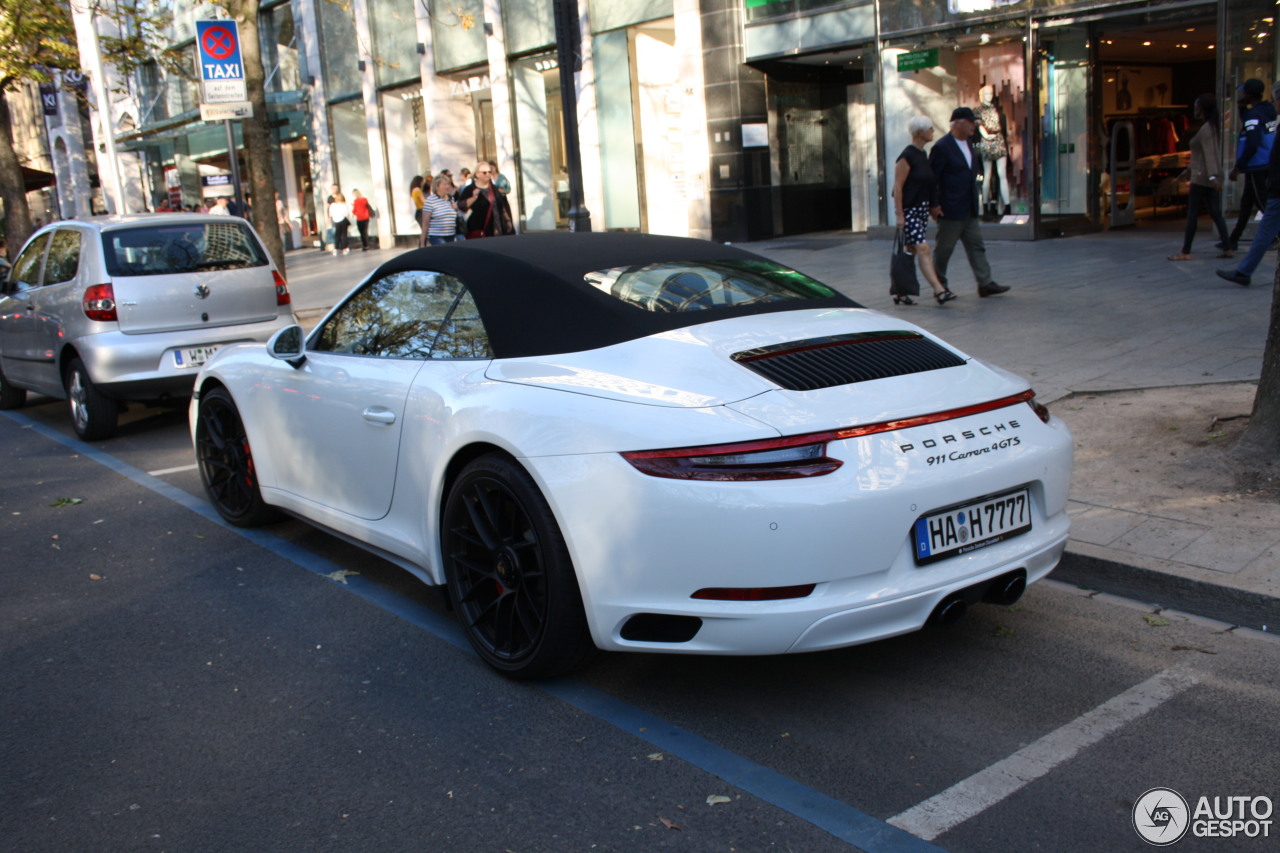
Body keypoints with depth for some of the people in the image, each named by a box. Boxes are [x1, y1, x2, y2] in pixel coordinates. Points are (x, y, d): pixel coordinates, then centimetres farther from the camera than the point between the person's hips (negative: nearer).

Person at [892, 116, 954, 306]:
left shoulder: (922, 155, 14)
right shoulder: (907, 156, -12)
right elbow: (897, 187, -15)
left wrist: (933, 206, 18)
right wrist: (900, 215, -18)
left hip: (922, 209, 9)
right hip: (909, 210, -9)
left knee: (911, 252, 9)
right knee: (923, 249, -13)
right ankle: (939, 291, -18)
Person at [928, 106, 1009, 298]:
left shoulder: (968, 144, 13)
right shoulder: (942, 147, -13)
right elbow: (932, 178, -14)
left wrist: (976, 201, 17)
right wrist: (934, 205, -16)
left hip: (970, 210, 8)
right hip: (950, 210, -8)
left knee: (976, 246, 5)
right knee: (944, 250, 2)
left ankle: (985, 284, 6)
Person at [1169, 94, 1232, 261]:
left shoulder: (1205, 129, -13)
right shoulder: (1214, 127, 15)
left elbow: (1209, 154, -24)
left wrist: (1212, 176, -33)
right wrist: (1190, 168, 33)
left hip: (1201, 178, -9)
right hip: (1210, 178, 9)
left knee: (1192, 215, -4)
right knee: (1216, 213, 9)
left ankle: (1185, 252, -2)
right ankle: (1227, 248, 6)